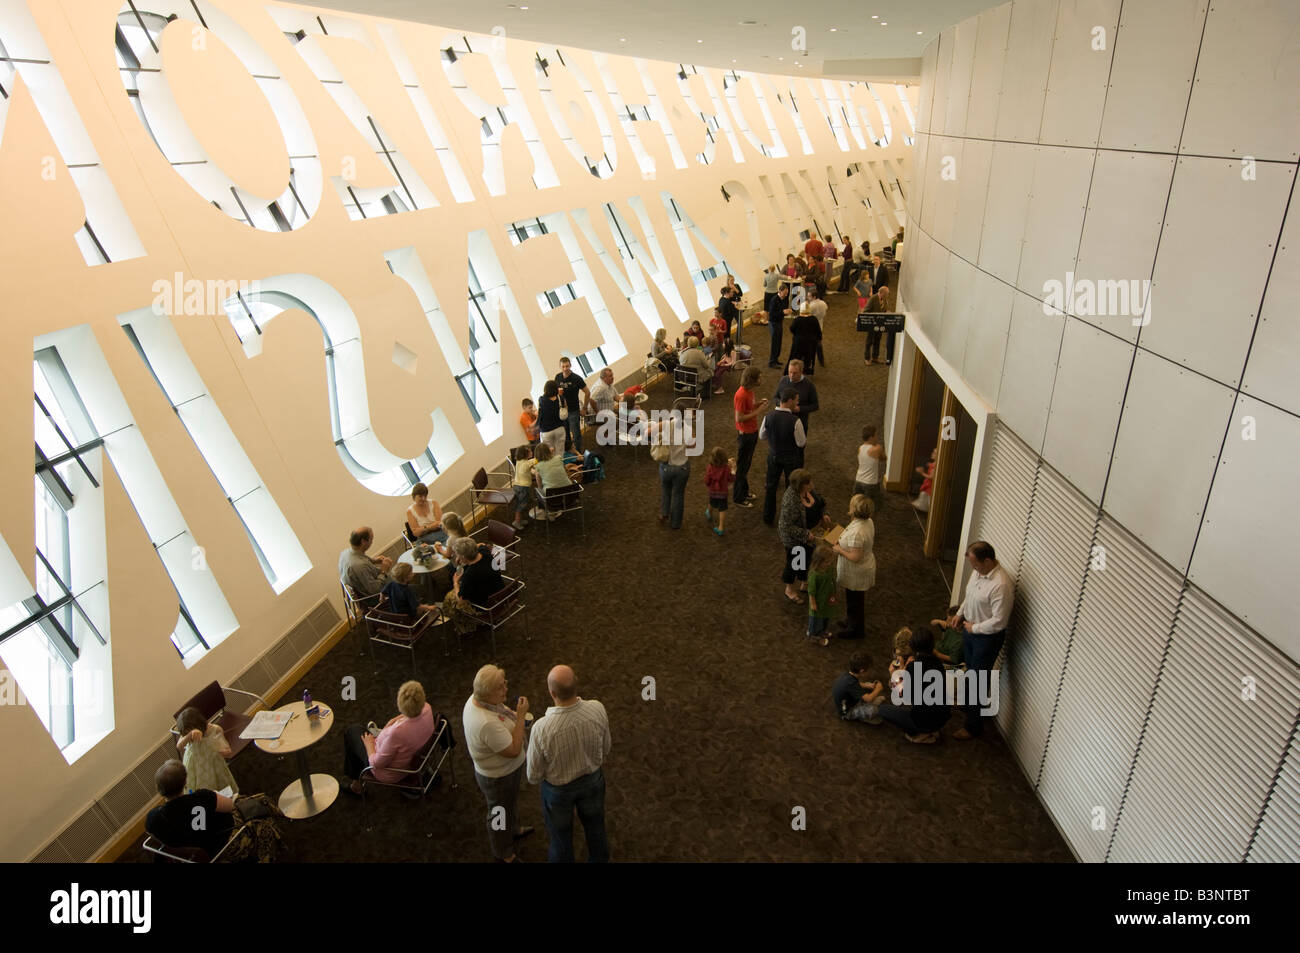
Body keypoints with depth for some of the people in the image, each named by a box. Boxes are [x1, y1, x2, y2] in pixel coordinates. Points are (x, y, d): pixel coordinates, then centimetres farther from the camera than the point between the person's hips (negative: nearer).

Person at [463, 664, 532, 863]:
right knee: (500, 813, 20)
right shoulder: (487, 723, -44)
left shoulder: (476, 698, -15)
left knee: (511, 802, 34)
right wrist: (521, 716, -33)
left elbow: (499, 712, 7)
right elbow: (513, 750, -34)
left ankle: (513, 830, 62)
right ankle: (504, 854, 46)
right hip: (498, 777, -9)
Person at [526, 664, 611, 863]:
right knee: (595, 825, 31)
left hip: (558, 789, -3)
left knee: (561, 834, 26)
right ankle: (599, 859, 55)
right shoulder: (598, 709, -28)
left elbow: (534, 776, -20)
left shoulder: (542, 728, -38)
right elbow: (605, 750, -8)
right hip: (593, 779, 3)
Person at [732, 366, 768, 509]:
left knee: (747, 464, 21)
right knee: (742, 466, 5)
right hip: (745, 434, -9)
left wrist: (759, 404, -1)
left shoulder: (749, 390, 2)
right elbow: (739, 418, -26)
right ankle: (738, 497, 18)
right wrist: (758, 412, -24)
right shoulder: (741, 395, -27)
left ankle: (744, 492, 36)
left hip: (752, 431, 9)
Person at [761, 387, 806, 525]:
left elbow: (762, 436, -3)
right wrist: (805, 439, 6)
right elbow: (801, 443, -16)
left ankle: (768, 517, 33)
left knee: (771, 487, 20)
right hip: (790, 458, -3)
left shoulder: (769, 416, -17)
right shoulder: (795, 421, -28)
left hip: (773, 456, 3)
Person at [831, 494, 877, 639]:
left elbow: (855, 557, -33)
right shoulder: (868, 521, -7)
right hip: (865, 565, 9)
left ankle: (857, 630, 33)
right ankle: (853, 621, 49)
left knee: (855, 600, 13)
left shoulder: (856, 532, -36)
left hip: (857, 572, -9)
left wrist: (839, 550, -18)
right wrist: (843, 541, 2)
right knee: (854, 599, 28)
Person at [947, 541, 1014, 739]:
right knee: (970, 671, 27)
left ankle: (974, 725, 21)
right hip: (971, 630, 8)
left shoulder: (1002, 585, -33)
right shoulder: (979, 572, -5)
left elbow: (999, 622, -29)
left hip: (988, 637, -8)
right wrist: (960, 614, 5)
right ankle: (969, 703, 50)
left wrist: (974, 628, -18)